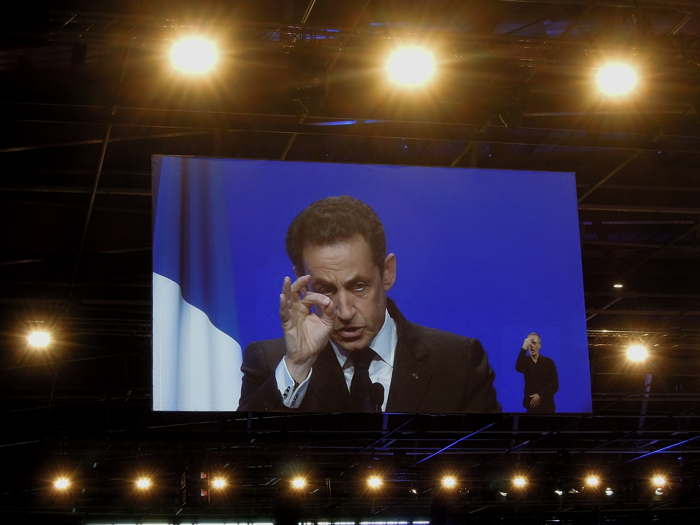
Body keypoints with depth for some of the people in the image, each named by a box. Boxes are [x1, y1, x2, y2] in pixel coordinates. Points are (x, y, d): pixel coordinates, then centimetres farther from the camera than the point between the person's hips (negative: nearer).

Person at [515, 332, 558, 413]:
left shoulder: (548, 362, 3)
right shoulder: (525, 361, 3)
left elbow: (555, 385, -1)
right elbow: (518, 368, -23)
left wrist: (540, 396, -14)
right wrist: (524, 348, -29)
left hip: (547, 406, 0)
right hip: (531, 405, 0)